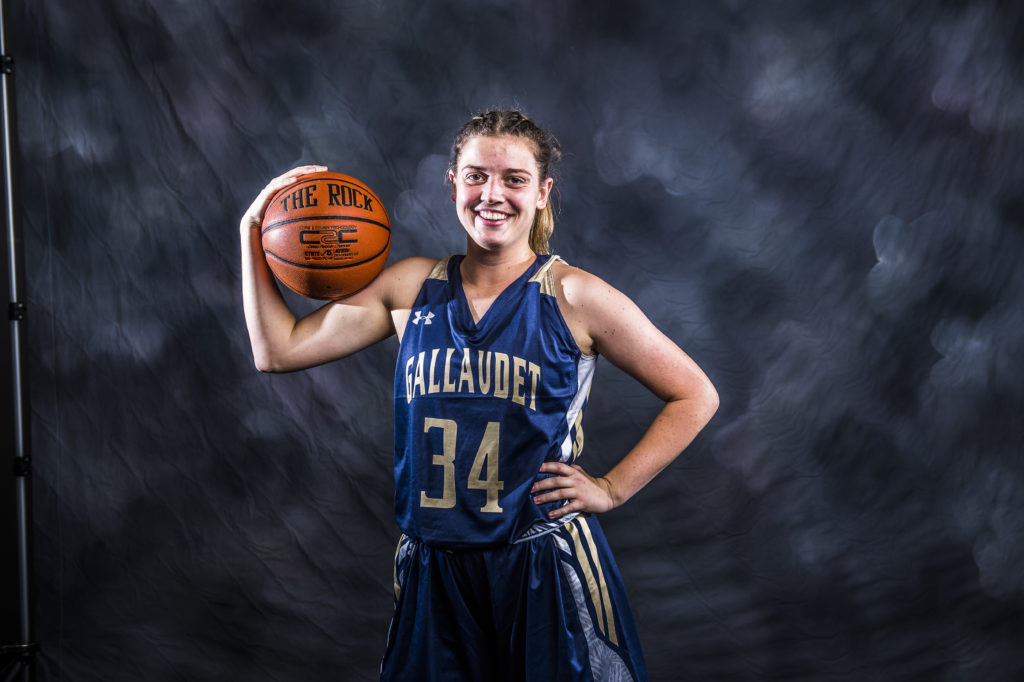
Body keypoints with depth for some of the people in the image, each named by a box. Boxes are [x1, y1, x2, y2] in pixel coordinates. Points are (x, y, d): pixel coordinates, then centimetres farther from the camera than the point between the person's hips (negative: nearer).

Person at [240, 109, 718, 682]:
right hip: (433, 571, 3)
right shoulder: (411, 287, 4)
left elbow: (696, 398, -1)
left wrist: (612, 488, -5)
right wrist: (253, 233, 3)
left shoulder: (573, 297, -7)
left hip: (546, 569, -3)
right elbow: (278, 350, 5)